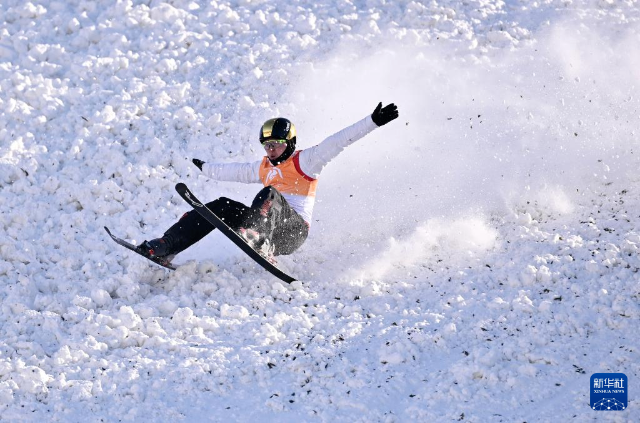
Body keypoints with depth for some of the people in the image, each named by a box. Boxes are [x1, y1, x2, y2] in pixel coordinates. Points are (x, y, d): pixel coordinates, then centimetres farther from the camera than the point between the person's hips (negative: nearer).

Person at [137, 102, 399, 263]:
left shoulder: (304, 161, 1)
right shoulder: (264, 168, 22)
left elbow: (336, 143, -9)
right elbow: (237, 171, 40)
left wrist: (373, 122, -19)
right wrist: (206, 168, 55)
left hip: (294, 230, -7)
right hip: (270, 229, 7)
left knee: (270, 194, -31)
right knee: (222, 206, -6)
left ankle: (258, 242, -61)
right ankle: (165, 247, -17)